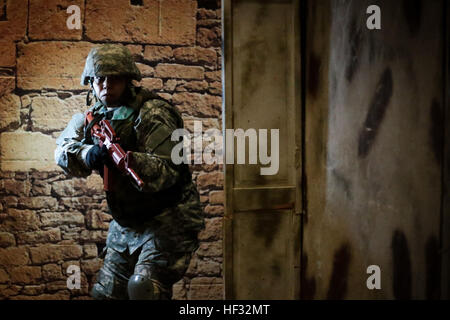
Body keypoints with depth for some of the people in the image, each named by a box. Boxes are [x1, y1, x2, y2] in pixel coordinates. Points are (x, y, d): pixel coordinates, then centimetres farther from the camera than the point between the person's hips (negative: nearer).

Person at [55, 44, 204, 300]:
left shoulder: (153, 114, -18)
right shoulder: (96, 115, 5)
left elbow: (166, 172, -26)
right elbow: (63, 151, -4)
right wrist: (89, 154, -25)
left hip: (167, 221, -8)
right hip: (125, 225, 8)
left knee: (144, 289, -22)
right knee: (105, 293, 14)